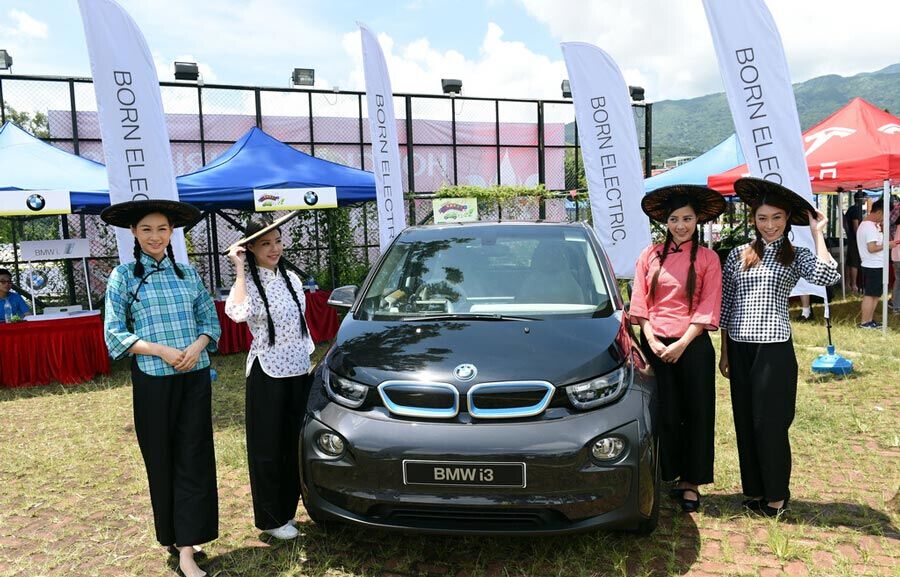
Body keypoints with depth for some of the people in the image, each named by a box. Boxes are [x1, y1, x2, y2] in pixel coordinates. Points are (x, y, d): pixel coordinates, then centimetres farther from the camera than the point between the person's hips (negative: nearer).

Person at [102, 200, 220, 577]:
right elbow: (114, 334, -3)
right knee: (162, 460, 7)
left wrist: (198, 346, -11)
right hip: (153, 380, -2)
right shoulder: (123, 276, 1)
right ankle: (170, 535, 26)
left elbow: (210, 319, 9)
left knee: (194, 459, 0)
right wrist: (161, 351, -15)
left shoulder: (188, 273, 9)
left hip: (195, 377, 2)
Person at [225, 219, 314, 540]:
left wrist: (310, 359, 14)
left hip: (299, 372, 6)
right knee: (268, 448, 4)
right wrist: (240, 270, -27)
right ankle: (271, 519, 18)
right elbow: (238, 313, -34)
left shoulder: (292, 279, 9)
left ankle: (289, 509, 29)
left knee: (295, 444, 14)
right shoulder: (248, 284, -11)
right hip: (267, 374, -6)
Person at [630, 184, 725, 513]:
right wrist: (652, 340, -7)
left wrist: (682, 344, -12)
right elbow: (639, 303, 4)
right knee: (665, 415, 6)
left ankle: (691, 481, 16)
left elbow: (708, 309, -4)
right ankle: (669, 475, 20)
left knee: (697, 414, 4)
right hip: (655, 345, 1)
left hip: (692, 345, -1)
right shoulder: (650, 256, 6)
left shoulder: (707, 259, 1)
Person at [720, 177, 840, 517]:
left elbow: (827, 277, -21)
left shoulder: (797, 256, 2)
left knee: (770, 423, 2)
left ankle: (776, 495, 20)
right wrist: (724, 353, 8)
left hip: (775, 348, -3)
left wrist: (817, 234, -11)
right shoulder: (738, 256, 8)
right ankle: (754, 490, 26)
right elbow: (725, 307, 10)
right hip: (740, 348, 3)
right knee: (745, 422, 10)